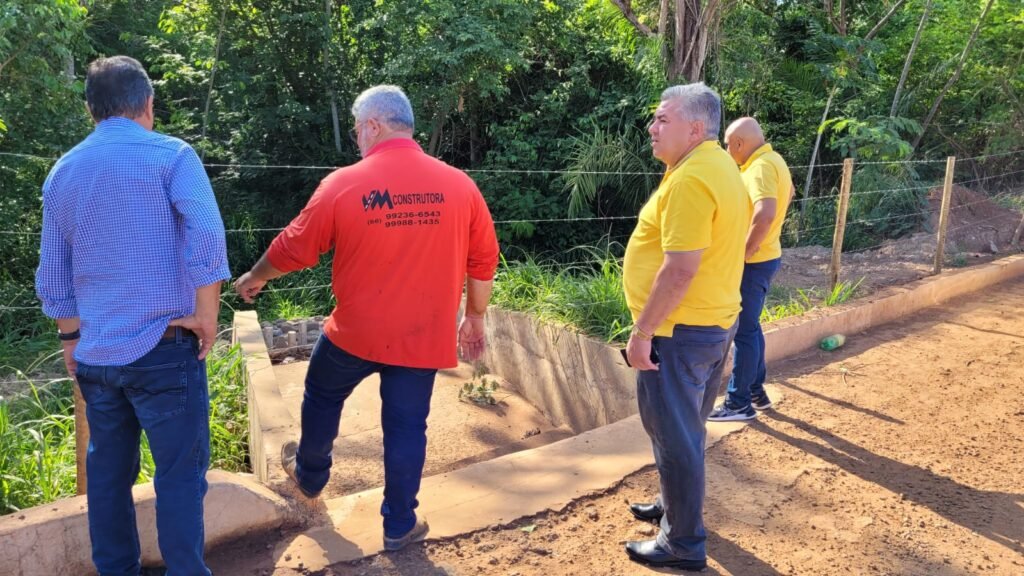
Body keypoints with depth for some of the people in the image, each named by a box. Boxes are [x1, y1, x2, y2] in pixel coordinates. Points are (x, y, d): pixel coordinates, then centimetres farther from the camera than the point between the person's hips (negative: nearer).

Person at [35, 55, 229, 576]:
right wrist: (206, 316, -12)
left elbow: (53, 276, 15)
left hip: (94, 353, 6)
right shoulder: (170, 155, -7)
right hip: (163, 347, -6)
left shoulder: (62, 173, 11)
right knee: (180, 472, 3)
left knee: (107, 471, 17)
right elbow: (205, 238, -21)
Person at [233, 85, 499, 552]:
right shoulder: (459, 185, -4)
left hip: (355, 332, -1)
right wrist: (474, 319, 16)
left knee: (322, 396, 25)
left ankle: (309, 476, 47)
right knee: (406, 426, 12)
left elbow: (294, 248, 1)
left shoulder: (343, 184, -10)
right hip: (423, 337, 1)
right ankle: (400, 525, 24)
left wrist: (255, 278, 20)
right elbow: (483, 262, 2)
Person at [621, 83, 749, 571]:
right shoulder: (721, 168, 11)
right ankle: (677, 504, 41)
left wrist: (641, 332, -21)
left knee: (674, 435, 2)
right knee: (685, 429, 23)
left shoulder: (690, 179, -22)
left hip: (680, 329, -10)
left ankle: (684, 544, 15)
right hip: (713, 321, 10)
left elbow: (680, 269, -27)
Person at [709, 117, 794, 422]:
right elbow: (788, 193, 30)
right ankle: (756, 392, 29)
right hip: (763, 257, 10)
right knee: (750, 326, 19)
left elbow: (765, 214, -38)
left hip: (753, 262, -10)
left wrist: (743, 253, -27)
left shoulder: (761, 167, -22)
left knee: (744, 330, -1)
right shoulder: (773, 160, 10)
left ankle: (739, 403, 9)